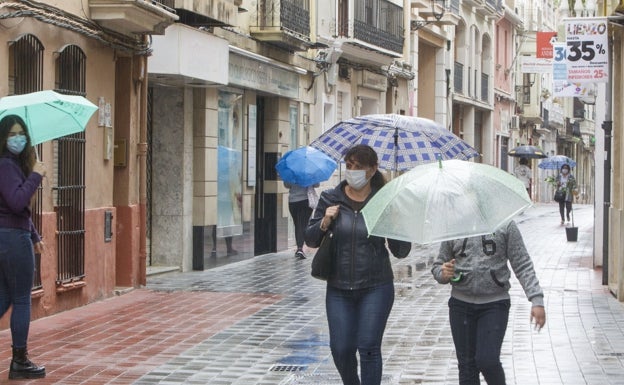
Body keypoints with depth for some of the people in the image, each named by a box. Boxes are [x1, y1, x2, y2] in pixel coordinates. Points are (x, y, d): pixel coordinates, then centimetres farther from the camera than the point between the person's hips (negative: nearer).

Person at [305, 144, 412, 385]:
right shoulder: (330, 199, 1)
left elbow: (401, 252, -3)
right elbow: (310, 240, 5)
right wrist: (325, 223, -13)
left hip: (375, 287, -2)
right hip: (339, 288, 3)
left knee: (369, 348, -5)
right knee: (341, 349, 6)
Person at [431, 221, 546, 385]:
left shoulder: (505, 225, -1)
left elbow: (523, 265, -2)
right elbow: (438, 266, 12)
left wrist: (537, 300, -11)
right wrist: (443, 274, -13)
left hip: (495, 304, -3)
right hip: (461, 304, 3)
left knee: (487, 360, -13)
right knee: (467, 365, 5)